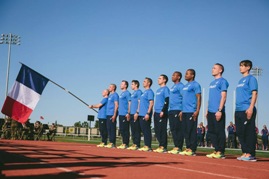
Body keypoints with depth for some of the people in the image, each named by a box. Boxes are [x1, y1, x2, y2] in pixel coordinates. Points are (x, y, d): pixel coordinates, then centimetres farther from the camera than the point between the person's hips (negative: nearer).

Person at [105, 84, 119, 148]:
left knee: (112, 128, -8)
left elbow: (116, 105, -14)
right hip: (108, 114, 9)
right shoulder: (110, 95, 20)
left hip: (112, 114, -9)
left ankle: (113, 143, -7)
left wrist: (114, 115, -20)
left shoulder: (115, 95, -7)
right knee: (109, 129, 9)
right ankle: (110, 142, 14)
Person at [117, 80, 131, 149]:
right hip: (121, 114, 9)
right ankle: (123, 143, 15)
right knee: (121, 129, 10)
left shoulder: (127, 93, -6)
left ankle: (126, 144, -5)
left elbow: (129, 103, -13)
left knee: (125, 129, -8)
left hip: (125, 114, -9)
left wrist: (128, 113, -20)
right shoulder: (121, 94, 21)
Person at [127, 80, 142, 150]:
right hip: (132, 114, 9)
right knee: (133, 129, 10)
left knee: (137, 129, -7)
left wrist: (137, 112, -20)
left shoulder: (139, 92, -6)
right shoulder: (133, 93, 21)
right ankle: (134, 144, 14)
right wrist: (129, 113, 19)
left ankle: (137, 145, -6)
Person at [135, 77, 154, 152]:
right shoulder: (144, 92, 21)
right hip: (141, 115, 9)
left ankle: (148, 147, -5)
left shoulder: (149, 91, -7)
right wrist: (137, 112, 19)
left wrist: (148, 113, -21)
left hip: (145, 115, -9)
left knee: (147, 130, -7)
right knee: (144, 130, 10)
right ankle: (145, 145, 15)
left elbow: (151, 103, -15)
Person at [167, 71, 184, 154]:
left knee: (178, 129, -9)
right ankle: (176, 147, 13)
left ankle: (179, 148, -7)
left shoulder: (180, 86, -6)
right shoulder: (172, 87, 22)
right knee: (173, 129, 8)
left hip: (177, 110, -9)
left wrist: (181, 111, -20)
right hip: (171, 110, 9)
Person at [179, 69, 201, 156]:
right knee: (186, 131, 9)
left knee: (192, 131, -7)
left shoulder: (195, 84, -5)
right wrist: (182, 111, 20)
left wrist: (197, 110, -18)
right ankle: (187, 148, 14)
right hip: (184, 112, 9)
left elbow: (198, 98, -11)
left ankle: (192, 150, -5)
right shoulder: (185, 86, 21)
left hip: (191, 112, -9)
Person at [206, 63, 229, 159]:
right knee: (211, 131, 9)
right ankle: (216, 150, 16)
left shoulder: (222, 81, -5)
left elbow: (223, 97, -12)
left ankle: (221, 152, -1)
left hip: (218, 112, -9)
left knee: (219, 132, -5)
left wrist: (219, 110, -19)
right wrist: (207, 110, 17)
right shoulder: (212, 83, 20)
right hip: (211, 112, 9)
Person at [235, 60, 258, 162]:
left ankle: (251, 154, -4)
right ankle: (245, 153, 15)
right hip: (238, 111, 9)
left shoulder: (251, 78, -3)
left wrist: (251, 108, -20)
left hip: (247, 110, -9)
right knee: (240, 132, 9)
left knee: (249, 132, -7)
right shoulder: (240, 80, 20)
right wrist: (237, 110, 17)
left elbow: (254, 94, -11)